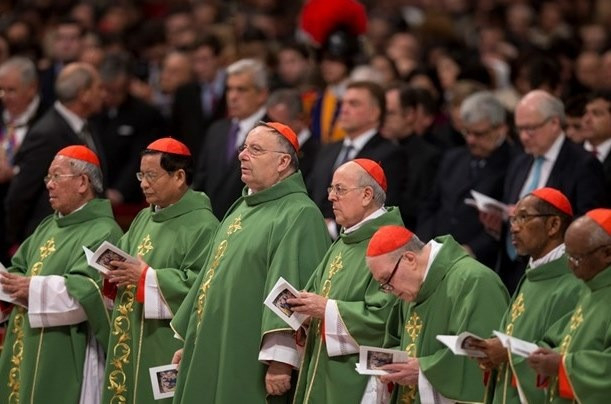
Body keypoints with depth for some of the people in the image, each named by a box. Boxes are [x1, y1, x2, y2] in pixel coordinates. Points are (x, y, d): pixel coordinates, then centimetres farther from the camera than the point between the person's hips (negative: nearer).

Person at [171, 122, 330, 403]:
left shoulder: (299, 215, -12)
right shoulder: (243, 208, 17)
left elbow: (294, 291, -21)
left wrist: (280, 359, -28)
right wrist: (189, 342, 23)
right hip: (212, 353, 9)